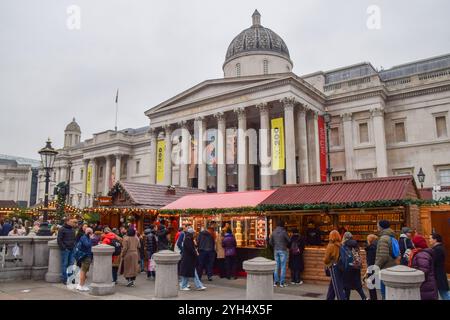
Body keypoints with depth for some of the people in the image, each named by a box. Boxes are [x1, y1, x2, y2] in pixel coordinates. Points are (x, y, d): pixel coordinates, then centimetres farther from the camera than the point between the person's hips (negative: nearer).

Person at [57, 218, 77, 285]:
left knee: (71, 264, 8)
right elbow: (59, 240, -9)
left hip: (72, 249, 6)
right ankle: (64, 279, 6)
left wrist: (74, 246, 12)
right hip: (65, 249, -6)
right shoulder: (62, 229, -5)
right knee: (64, 264, -1)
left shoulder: (72, 229, 15)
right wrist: (63, 247, -14)